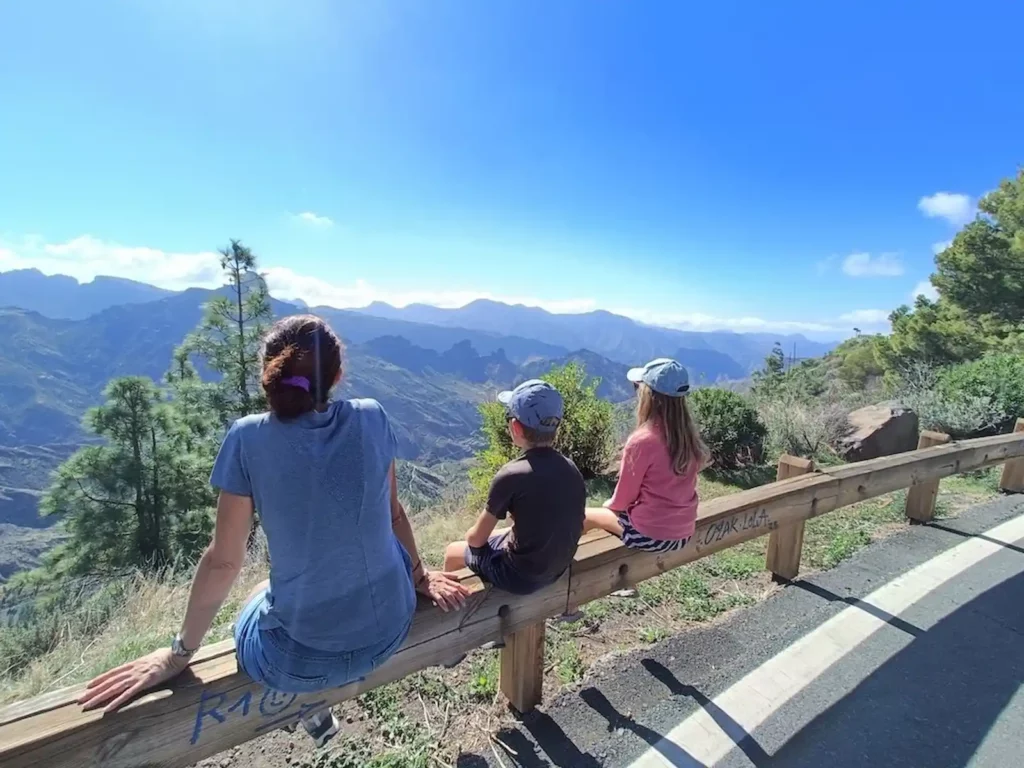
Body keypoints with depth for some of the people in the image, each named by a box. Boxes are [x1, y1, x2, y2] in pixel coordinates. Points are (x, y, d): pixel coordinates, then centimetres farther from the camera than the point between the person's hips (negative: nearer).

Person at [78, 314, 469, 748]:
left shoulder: (249, 439, -15)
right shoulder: (371, 419, -8)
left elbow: (223, 561, -10)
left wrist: (178, 653, 6)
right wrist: (419, 577, 18)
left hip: (300, 658, -2)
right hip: (389, 630, 2)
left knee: (254, 609, 32)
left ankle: (313, 711, 41)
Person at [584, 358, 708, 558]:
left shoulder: (641, 441, -23)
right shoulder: (689, 434, -4)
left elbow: (623, 498, -11)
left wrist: (610, 504, 11)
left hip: (650, 534, -6)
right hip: (684, 532, 7)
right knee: (612, 508, 27)